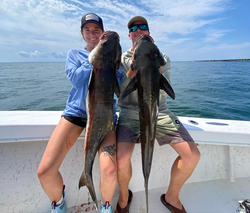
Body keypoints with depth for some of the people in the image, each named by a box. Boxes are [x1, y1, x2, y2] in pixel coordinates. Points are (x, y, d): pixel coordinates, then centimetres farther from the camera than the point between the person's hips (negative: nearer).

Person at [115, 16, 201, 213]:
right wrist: (136, 62, -14)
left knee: (192, 155, -11)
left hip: (159, 112, 3)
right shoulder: (122, 58, 8)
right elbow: (121, 91, -5)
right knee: (121, 158, -25)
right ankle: (124, 196, 11)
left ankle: (171, 196, 17)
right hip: (130, 112, -2)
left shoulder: (162, 57, 12)